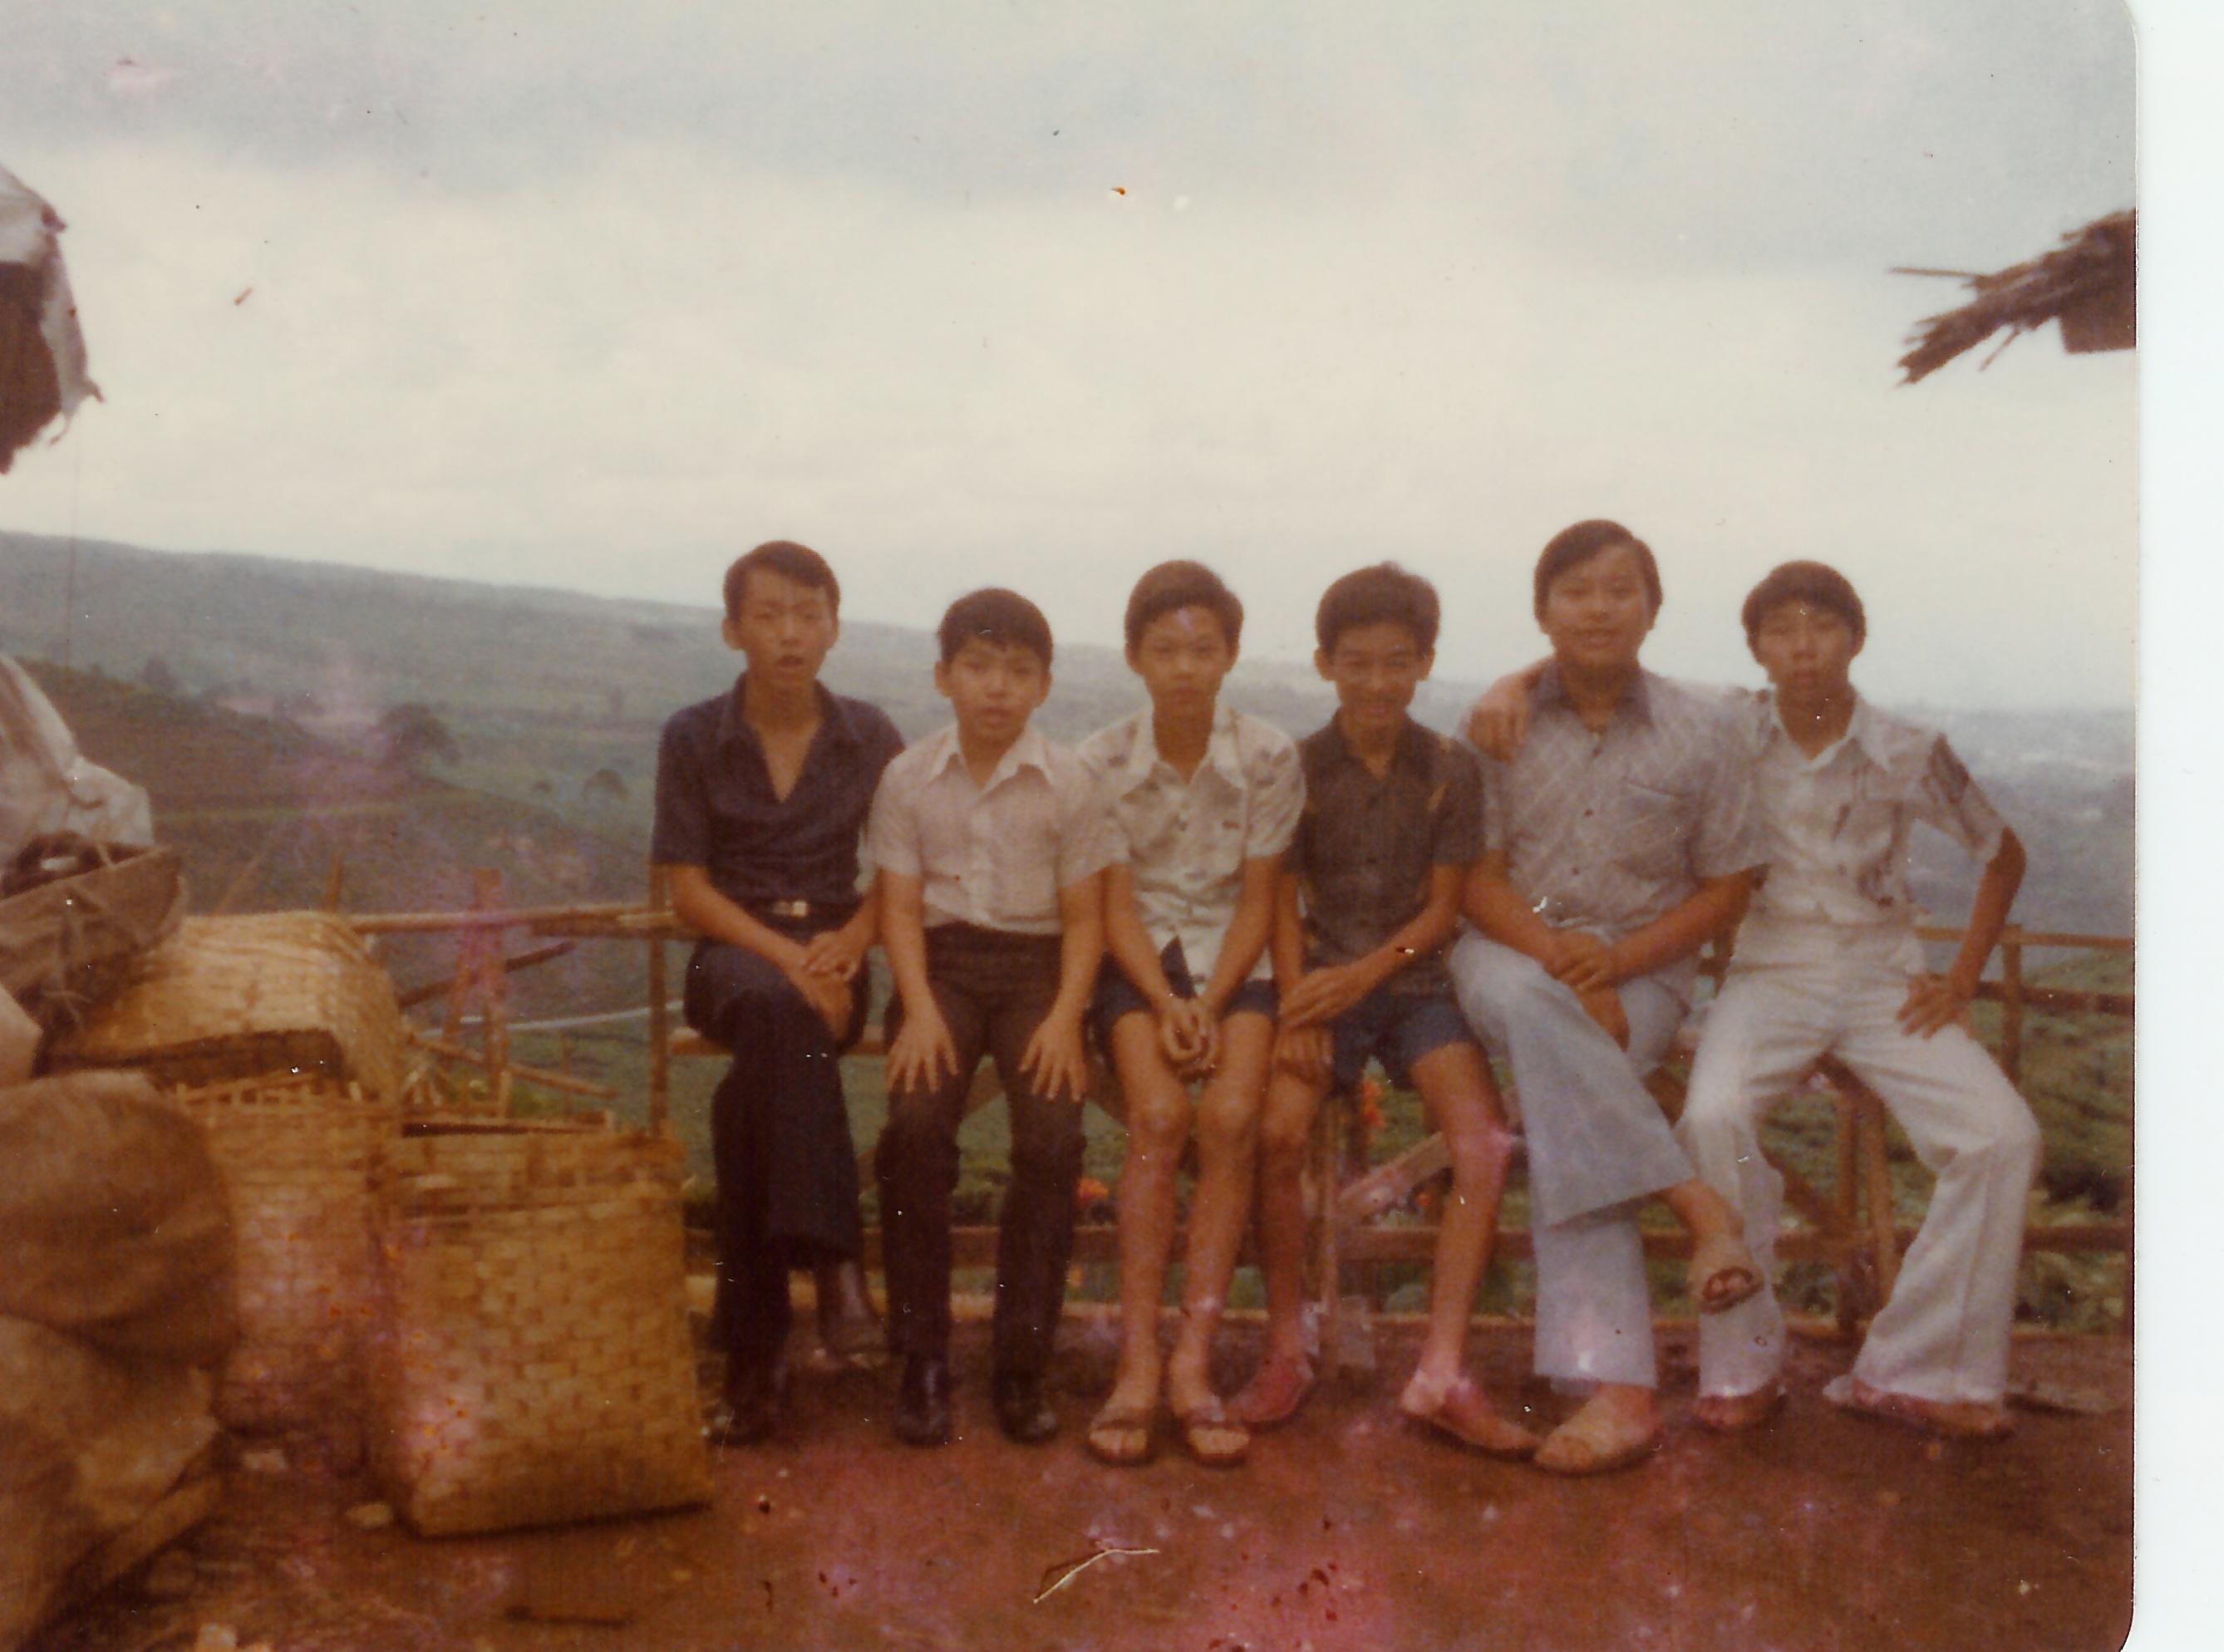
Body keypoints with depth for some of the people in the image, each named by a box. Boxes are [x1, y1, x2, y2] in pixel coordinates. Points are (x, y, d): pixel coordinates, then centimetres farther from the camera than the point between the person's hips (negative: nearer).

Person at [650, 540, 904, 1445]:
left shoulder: (870, 738, 8)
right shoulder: (694, 737, 3)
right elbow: (688, 889, -1)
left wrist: (847, 943, -13)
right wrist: (784, 956, -16)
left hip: (831, 953, 1)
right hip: (732, 953, -1)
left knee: (750, 1094, -33)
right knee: (773, 1007, -39)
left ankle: (753, 1342, -29)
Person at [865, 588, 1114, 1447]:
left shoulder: (1066, 781, 0)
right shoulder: (910, 777, 2)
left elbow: (1084, 917, 1)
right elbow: (900, 905, 1)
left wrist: (1065, 1016, -13)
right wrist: (919, 1010, -14)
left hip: (1037, 964, 0)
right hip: (941, 961, 0)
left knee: (1053, 1136, -23)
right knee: (915, 1126, -24)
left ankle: (1022, 1362, -8)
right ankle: (922, 1358, -11)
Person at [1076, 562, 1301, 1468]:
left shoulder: (1268, 756, -2)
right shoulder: (1100, 761, -2)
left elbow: (1257, 899, -2)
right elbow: (1116, 902, -4)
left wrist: (1210, 1002, -15)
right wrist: (1165, 1003, -18)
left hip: (1231, 957, 1)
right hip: (1137, 958, 0)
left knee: (1232, 1114, -26)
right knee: (1158, 1113, -27)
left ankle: (1192, 1362, -21)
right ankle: (1138, 1364, -22)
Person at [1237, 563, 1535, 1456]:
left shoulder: (1452, 769, 4)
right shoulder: (1297, 768, 3)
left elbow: (1443, 908, 2)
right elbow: (1283, 904, 2)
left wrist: (1367, 971, -14)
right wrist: (1300, 1005, -13)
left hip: (1414, 980, 1)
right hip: (1321, 980, -1)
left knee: (1487, 1145, -22)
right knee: (1279, 1130, -27)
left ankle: (1442, 1372, -16)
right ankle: (1286, 1349, -8)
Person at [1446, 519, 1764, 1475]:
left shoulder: (1698, 735, 5)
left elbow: (1725, 889, 5)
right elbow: (1476, 878, 0)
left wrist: (1620, 957, -11)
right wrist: (1553, 948, -19)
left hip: (1640, 972, -1)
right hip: (1511, 954, 1)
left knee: (1557, 1101, -31)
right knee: (1526, 1000, -37)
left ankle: (1614, 1385, -33)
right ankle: (1697, 1205, -34)